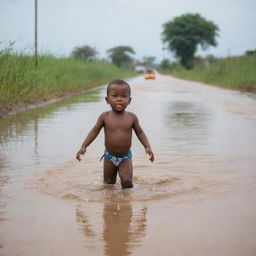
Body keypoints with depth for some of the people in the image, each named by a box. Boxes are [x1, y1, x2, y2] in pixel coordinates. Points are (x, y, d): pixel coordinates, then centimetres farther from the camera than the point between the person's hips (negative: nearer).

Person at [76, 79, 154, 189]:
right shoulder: (105, 116, -9)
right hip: (109, 157, 1)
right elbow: (94, 131, -4)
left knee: (127, 182, -15)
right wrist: (83, 146, -15)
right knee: (109, 184, 12)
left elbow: (140, 132, 2)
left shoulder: (131, 117, -8)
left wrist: (147, 147, -12)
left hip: (125, 158, -1)